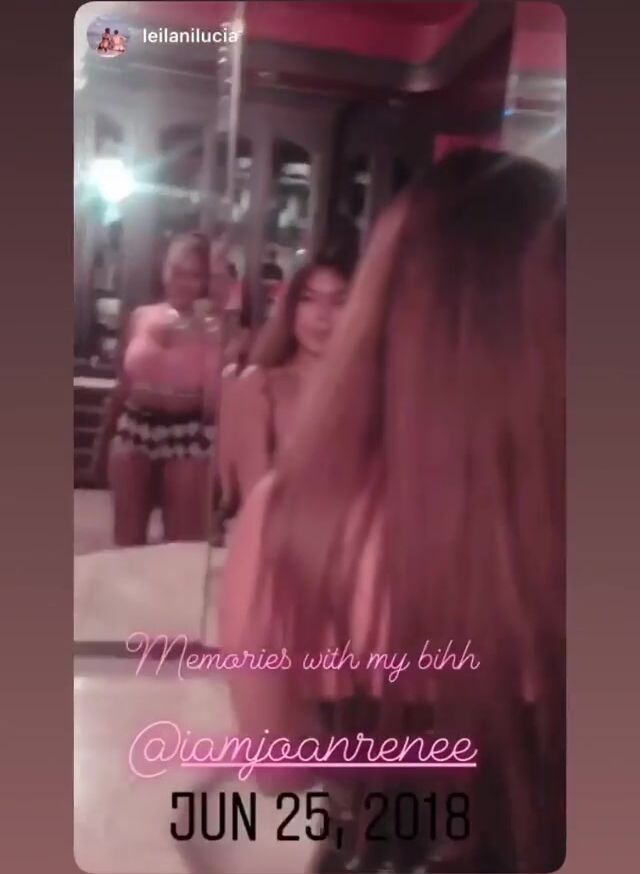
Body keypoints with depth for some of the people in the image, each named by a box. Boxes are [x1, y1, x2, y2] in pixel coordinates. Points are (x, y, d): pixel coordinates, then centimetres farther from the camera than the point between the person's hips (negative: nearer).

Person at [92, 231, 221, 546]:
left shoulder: (211, 331, -6)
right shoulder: (140, 317, 4)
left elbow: (213, 404, -11)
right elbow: (123, 386, 12)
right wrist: (103, 440, 17)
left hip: (187, 436, -3)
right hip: (134, 429, 3)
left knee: (183, 543, 4)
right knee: (126, 540, 12)